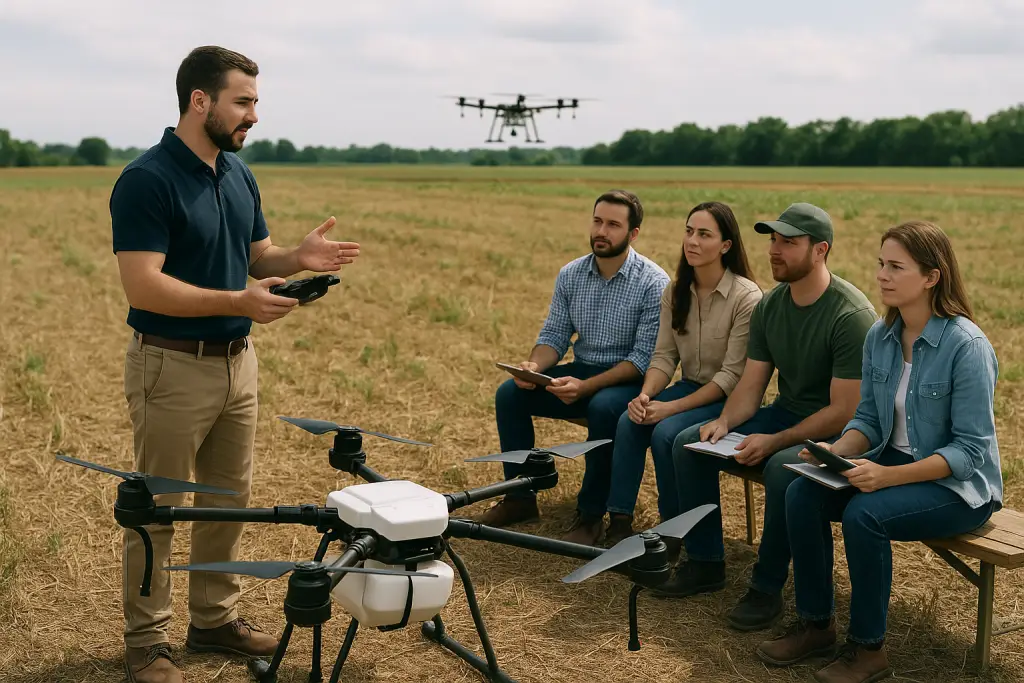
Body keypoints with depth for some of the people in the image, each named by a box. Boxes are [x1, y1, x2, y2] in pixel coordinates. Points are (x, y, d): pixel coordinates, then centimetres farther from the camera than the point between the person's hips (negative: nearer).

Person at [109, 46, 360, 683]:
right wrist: (238, 302, -30)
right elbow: (143, 286, -23)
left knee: (229, 501, 15)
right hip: (172, 367, -8)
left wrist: (298, 258, -6)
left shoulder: (239, 174, 8)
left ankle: (215, 619, 30)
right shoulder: (147, 180, -17)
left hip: (237, 361, 8)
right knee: (157, 511, 4)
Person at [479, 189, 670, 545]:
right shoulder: (571, 274, 2)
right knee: (509, 393, -12)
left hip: (630, 381, -6)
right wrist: (534, 366, -19)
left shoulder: (654, 283, -15)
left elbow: (645, 358, -20)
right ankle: (520, 497, 1)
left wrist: (585, 387, -29)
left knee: (603, 407, -37)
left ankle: (591, 513, -19)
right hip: (581, 372, 6)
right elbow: (554, 335, 5)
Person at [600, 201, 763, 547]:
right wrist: (645, 395, -19)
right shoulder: (675, 292, 2)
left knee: (666, 432, -28)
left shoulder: (747, 297, -18)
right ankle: (619, 522, -16)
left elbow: (732, 376, -19)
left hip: (729, 399, -6)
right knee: (629, 421, -21)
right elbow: (664, 356, 2)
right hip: (689, 387, 6)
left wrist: (672, 407, -24)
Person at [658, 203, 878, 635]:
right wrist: (725, 422, -15)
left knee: (782, 467, -37)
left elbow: (844, 412, -24)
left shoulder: (851, 315, -22)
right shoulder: (769, 306, 1)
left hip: (835, 434, -8)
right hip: (785, 414, 8)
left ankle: (767, 588, -18)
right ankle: (705, 563, 7)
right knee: (688, 444, -4)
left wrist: (774, 442, -28)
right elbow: (751, 384, 5)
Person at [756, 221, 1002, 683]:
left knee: (864, 514, -31)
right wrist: (837, 451, -14)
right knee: (802, 494, -15)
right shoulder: (880, 337, 0)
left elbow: (972, 449, -21)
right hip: (895, 463, 7)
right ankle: (816, 624, 0)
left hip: (960, 485, -7)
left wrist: (889, 475, -30)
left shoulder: (967, 345, -21)